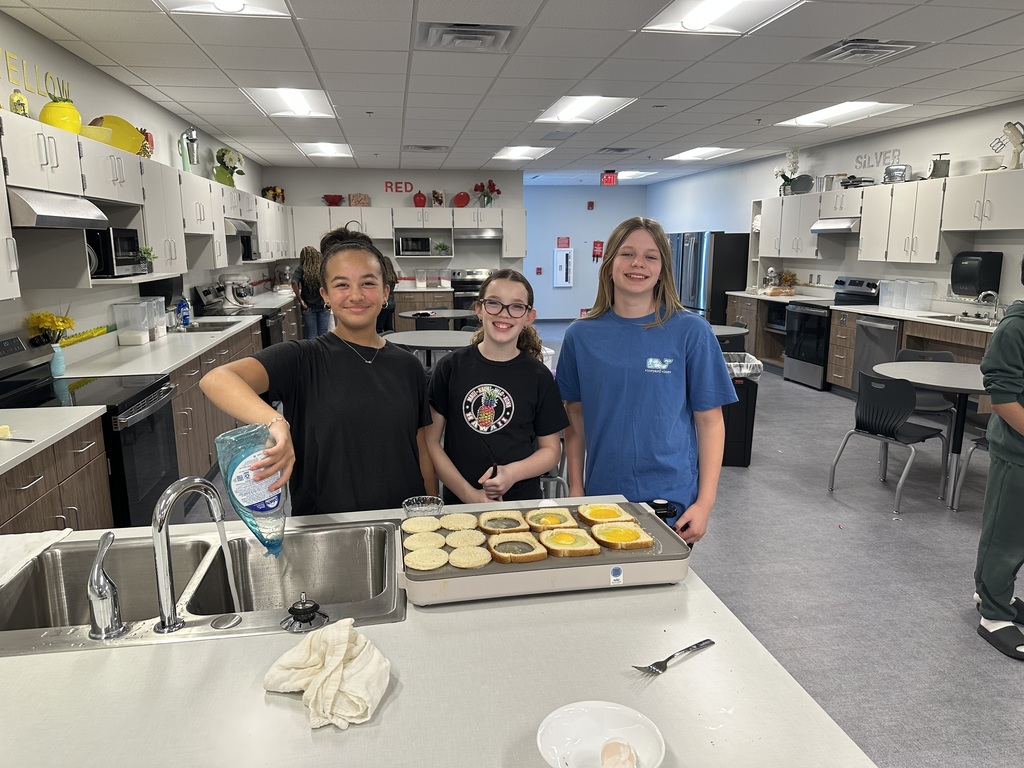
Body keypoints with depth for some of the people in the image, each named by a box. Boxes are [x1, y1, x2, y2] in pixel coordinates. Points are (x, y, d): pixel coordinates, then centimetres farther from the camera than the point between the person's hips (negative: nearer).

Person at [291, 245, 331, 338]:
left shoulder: (301, 269, -6)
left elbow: (294, 282, -20)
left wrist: (300, 300, -13)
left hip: (309, 307, -1)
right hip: (324, 306, 1)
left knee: (311, 336, 6)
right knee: (323, 335, 8)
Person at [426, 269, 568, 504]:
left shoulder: (538, 376, -3)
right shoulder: (451, 367, -4)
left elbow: (551, 449, 3)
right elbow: (430, 441, -4)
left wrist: (512, 472, -15)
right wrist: (469, 494, -12)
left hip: (522, 501, 0)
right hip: (459, 502, 0)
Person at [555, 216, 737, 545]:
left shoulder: (691, 331, -8)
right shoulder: (581, 335, -1)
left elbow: (709, 420, -5)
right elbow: (576, 417, 6)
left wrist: (705, 502, -8)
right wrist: (575, 488, 3)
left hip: (672, 500, -2)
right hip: (602, 496, 2)